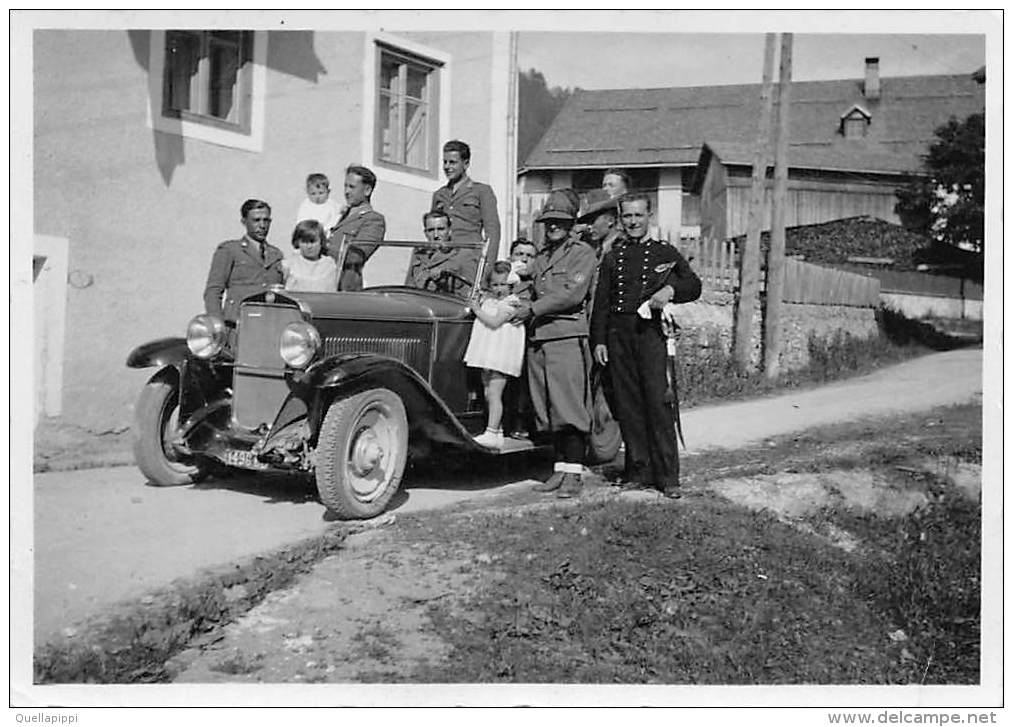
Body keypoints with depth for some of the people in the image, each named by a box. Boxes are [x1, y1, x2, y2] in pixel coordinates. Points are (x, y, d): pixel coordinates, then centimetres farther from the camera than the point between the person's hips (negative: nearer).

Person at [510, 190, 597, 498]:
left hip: (567, 335, -7)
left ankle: (573, 473, -3)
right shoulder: (540, 256, 23)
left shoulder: (582, 252, 2)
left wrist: (533, 309, -11)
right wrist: (522, 307, 8)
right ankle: (560, 468, 13)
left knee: (569, 406, -8)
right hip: (537, 337, 7)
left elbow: (572, 293, -10)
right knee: (547, 408, 6)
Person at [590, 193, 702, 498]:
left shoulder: (665, 253, 12)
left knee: (657, 401, -9)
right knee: (627, 405, 2)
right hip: (618, 335, 3)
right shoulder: (611, 258, 18)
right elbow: (601, 303, 15)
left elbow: (694, 285, 5)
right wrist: (599, 340, 5)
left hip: (651, 332, -3)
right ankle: (639, 470, 10)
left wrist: (670, 290, -15)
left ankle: (667, 475, -6)